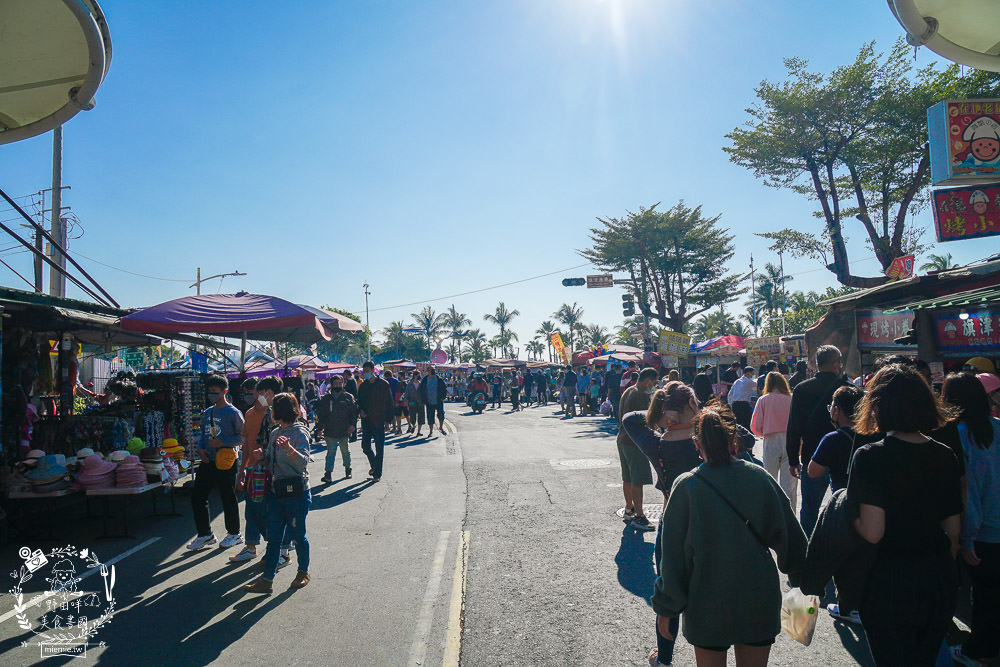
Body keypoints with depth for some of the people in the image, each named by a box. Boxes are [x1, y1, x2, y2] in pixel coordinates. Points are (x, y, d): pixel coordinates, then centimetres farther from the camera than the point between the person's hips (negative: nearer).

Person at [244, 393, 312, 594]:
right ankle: (267, 579, 12)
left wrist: (289, 449, -42)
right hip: (276, 492, 7)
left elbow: (303, 461, -27)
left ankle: (303, 572, 25)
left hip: (296, 493, -7)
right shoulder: (275, 433, 12)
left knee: (297, 535, 6)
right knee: (273, 537, 8)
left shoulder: (299, 432, -12)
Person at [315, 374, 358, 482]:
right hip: (330, 432, 0)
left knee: (345, 451, 14)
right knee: (331, 452, 0)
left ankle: (347, 469, 32)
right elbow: (320, 414, 9)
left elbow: (354, 412, 2)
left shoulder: (348, 397, 2)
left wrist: (352, 424, -9)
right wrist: (320, 427, 0)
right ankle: (328, 474, 3)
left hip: (344, 431, 0)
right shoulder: (325, 398, 5)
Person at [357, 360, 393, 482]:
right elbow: (359, 402, 18)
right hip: (366, 421, 4)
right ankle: (374, 465, 31)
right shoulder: (363, 386, 9)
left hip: (379, 421, -4)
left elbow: (389, 403, -3)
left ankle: (377, 473, 10)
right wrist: (361, 410, -4)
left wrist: (387, 419, -8)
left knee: (379, 448, 1)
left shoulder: (383, 384, -5)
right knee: (365, 446, 6)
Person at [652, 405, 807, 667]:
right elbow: (790, 535, 1)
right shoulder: (759, 477, -8)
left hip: (708, 606, -2)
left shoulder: (686, 486, -14)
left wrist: (666, 607, -1)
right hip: (760, 602, 3)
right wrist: (801, 577, 20)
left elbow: (673, 554, -10)